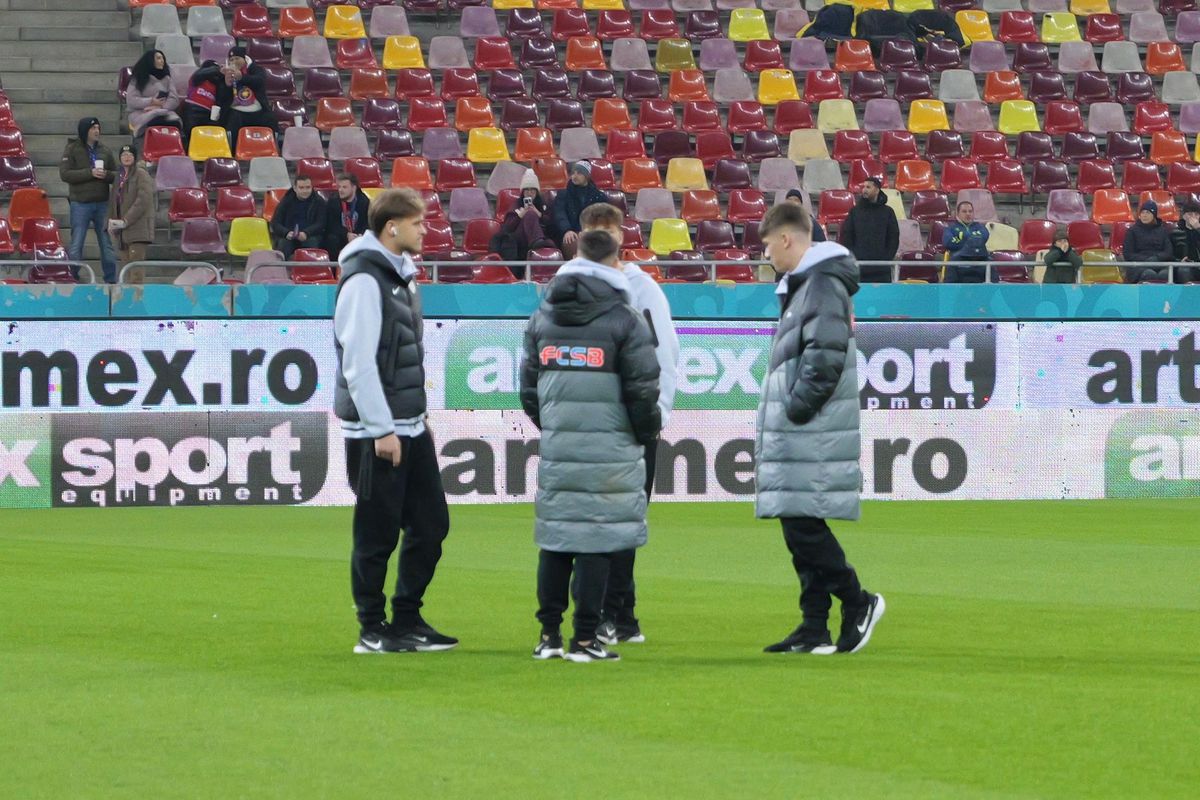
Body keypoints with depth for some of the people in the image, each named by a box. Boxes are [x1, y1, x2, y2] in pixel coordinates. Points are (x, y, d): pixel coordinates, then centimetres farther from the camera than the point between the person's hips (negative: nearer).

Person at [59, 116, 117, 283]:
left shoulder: (104, 150, 8)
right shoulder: (72, 150, -3)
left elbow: (116, 174, 11)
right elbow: (65, 174, -13)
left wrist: (106, 175, -12)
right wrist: (90, 173, -19)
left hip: (102, 204, 4)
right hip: (81, 204, -4)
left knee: (107, 244, 8)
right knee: (76, 245, -1)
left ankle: (111, 280, 14)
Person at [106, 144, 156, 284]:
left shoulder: (141, 174, -6)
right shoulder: (120, 176, 17)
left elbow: (143, 200, -14)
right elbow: (114, 199, 22)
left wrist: (125, 221, -16)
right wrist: (112, 220, 5)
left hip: (138, 228, -8)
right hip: (122, 230, 8)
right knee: (126, 264, 8)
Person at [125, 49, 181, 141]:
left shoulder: (167, 79, 21)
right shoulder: (137, 80, 12)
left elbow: (174, 100, 8)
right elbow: (130, 101, 0)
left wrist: (159, 106, -11)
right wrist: (151, 102, -9)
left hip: (165, 112, 3)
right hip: (141, 114, -3)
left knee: (175, 122, -33)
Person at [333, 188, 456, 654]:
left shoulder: (400, 274, 14)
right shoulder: (364, 280, -15)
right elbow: (358, 363, -20)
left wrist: (418, 418, 17)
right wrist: (382, 430, -20)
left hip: (410, 427, 9)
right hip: (376, 433, -9)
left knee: (430, 524, 10)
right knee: (377, 535, -2)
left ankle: (407, 620, 19)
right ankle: (373, 630, 6)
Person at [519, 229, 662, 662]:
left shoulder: (542, 317, 11)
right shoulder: (624, 319, -5)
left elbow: (529, 385, 15)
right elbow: (643, 389, -7)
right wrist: (646, 433, 9)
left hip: (557, 445, 5)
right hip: (609, 446, -5)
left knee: (554, 536, 10)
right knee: (596, 540, -3)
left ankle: (549, 634, 11)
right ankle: (584, 639, -4)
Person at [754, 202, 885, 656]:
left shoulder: (823, 286, -13)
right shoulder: (801, 286, 19)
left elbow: (825, 357, -22)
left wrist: (796, 410, -17)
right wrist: (773, 426, 18)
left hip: (814, 433, -10)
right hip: (797, 435, 10)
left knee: (803, 524, -11)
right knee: (800, 530, 9)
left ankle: (857, 604, -1)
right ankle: (813, 630, 10)